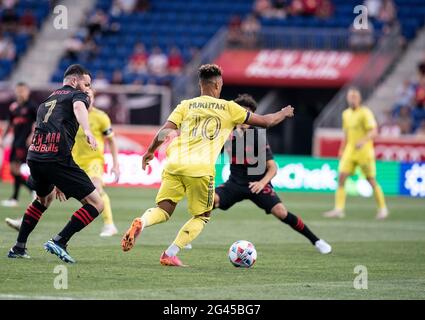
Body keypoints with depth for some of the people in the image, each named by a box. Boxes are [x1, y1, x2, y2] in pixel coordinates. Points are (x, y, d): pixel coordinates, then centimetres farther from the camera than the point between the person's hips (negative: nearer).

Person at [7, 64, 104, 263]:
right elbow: (78, 107, -17)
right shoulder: (78, 95, 10)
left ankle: (18, 247, 33)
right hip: (58, 157, -7)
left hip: (33, 156, 7)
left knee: (44, 199, 36)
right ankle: (59, 241, -13)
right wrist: (87, 131, -37)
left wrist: (54, 182, 42)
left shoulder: (47, 100, 31)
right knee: (96, 204, -2)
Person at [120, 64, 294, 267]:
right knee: (202, 217, 15)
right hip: (201, 169, -3)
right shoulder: (228, 108, 12)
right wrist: (283, 114, 37)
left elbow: (165, 131, 3)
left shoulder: (186, 106, 15)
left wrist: (150, 151, 17)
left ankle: (140, 223, -27)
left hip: (174, 165, 3)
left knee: (163, 210, 8)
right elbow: (265, 121, 18)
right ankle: (170, 254, 1)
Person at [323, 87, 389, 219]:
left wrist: (363, 141, -34)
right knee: (341, 177, -9)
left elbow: (374, 132, -18)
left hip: (364, 151, -5)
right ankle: (339, 209, -11)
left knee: (371, 181, 1)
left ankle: (382, 208, 16)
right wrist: (342, 150, 22)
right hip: (350, 150, 5)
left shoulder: (365, 113, -9)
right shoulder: (346, 114, 11)